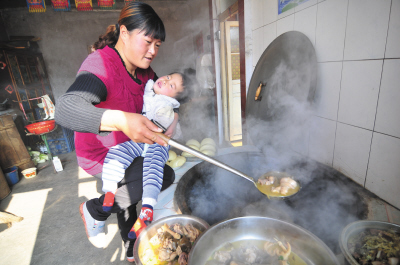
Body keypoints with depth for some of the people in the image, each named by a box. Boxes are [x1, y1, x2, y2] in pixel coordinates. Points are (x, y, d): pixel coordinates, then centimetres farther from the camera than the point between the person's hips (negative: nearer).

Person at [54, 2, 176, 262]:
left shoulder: (142, 70, -3)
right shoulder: (101, 66, -29)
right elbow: (65, 109, -44)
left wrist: (173, 115, -15)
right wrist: (121, 120, -61)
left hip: (126, 149, 8)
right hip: (101, 155, -8)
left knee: (127, 197, 23)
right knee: (165, 175, -23)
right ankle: (95, 209, 2)